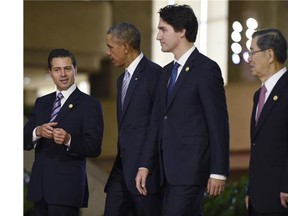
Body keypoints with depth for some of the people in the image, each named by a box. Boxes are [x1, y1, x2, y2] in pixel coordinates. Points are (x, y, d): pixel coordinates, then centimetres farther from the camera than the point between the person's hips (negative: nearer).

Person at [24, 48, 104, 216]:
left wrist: (69, 140, -28)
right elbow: (25, 142, 9)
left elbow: (94, 148, -10)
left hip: (67, 188, -5)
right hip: (40, 188, 5)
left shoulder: (90, 104, -2)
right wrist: (38, 132, -13)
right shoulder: (41, 103, 16)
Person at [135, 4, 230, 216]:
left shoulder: (206, 69, -9)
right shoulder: (167, 72, 16)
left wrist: (218, 172, -14)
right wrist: (145, 165, 11)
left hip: (192, 168, -8)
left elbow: (218, 123, -11)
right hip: (170, 170, 8)